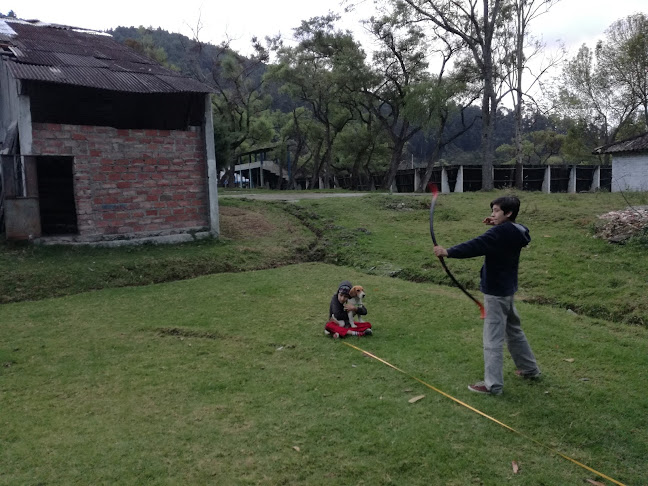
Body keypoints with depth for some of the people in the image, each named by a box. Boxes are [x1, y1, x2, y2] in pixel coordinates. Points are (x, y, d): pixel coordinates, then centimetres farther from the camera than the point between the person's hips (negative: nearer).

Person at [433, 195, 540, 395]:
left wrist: (448, 252, -43)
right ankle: (529, 368, 39)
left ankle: (493, 384, 0)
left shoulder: (501, 232, -21)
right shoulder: (515, 232, 6)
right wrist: (497, 224, 10)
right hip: (506, 289, 10)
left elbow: (476, 245, -35)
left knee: (493, 338, -5)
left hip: (496, 291, -10)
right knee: (513, 329, 24)